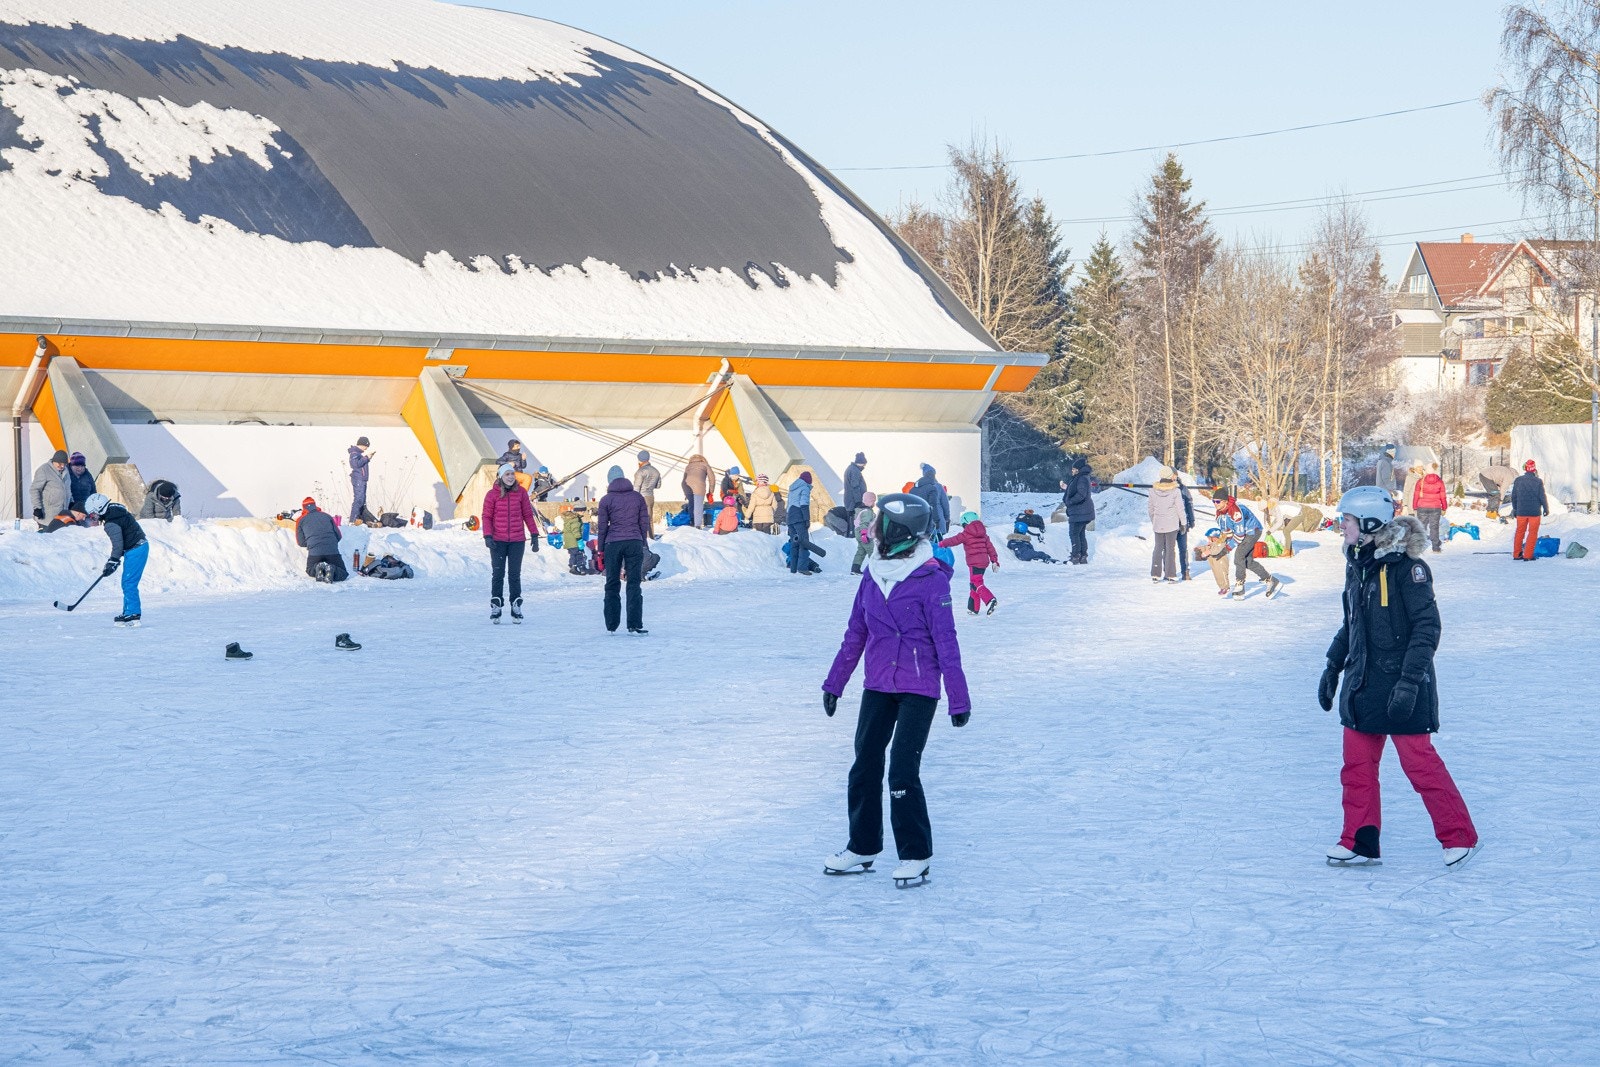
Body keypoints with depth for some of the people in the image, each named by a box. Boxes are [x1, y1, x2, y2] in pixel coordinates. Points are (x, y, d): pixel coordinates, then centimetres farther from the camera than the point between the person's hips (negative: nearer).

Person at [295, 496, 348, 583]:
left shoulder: (301, 520, 14)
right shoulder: (327, 516, 18)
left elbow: (301, 542, 16)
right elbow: (339, 536, 17)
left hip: (314, 552, 0)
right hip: (332, 551, 0)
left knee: (310, 571, 27)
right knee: (343, 574, 13)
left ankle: (317, 569, -8)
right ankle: (332, 571, -20)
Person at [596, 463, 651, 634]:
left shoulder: (606, 500, -1)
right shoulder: (637, 497, 5)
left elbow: (602, 527, 0)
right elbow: (644, 522, 6)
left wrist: (601, 549, 8)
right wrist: (642, 543, 14)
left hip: (613, 544, -1)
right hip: (634, 543, 1)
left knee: (612, 585, 8)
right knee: (634, 584, 1)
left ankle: (611, 626, 9)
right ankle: (634, 625, -8)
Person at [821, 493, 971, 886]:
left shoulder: (930, 579, -14)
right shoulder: (873, 574, 5)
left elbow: (946, 642, -13)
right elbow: (856, 633, 14)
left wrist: (958, 700, -12)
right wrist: (834, 683, 17)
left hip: (919, 689, -6)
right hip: (878, 687, 6)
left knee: (903, 772, -9)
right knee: (865, 767, 9)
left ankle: (916, 855, 5)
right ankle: (862, 847, 23)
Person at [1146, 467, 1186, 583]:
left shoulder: (1153, 491, -3)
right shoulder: (1175, 491, -12)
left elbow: (1150, 508, 6)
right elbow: (1180, 509, -6)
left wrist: (1153, 522, 19)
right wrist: (1183, 523, 6)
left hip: (1158, 524, 3)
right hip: (1172, 524, -3)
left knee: (1158, 548, 11)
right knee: (1170, 548, 3)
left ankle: (1155, 575, 9)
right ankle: (1170, 575, 2)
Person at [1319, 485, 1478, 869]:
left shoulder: (1404, 565, -15)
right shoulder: (1358, 564, 10)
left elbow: (1427, 626, -17)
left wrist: (1410, 679, -22)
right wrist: (1333, 666, 21)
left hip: (1400, 684, -8)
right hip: (1362, 683, 8)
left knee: (1419, 761, -3)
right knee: (1356, 763, 8)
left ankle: (1459, 837, 9)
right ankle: (1359, 843, 16)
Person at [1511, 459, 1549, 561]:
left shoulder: (1518, 480, -2)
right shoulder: (1538, 481, -11)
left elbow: (1513, 496, 6)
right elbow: (1542, 497, -7)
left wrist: (1515, 509, 19)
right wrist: (1546, 509, 8)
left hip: (1521, 511, 3)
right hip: (1534, 512, -3)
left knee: (1520, 532, 15)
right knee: (1532, 533, 5)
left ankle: (1516, 554, 17)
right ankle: (1528, 555, 2)